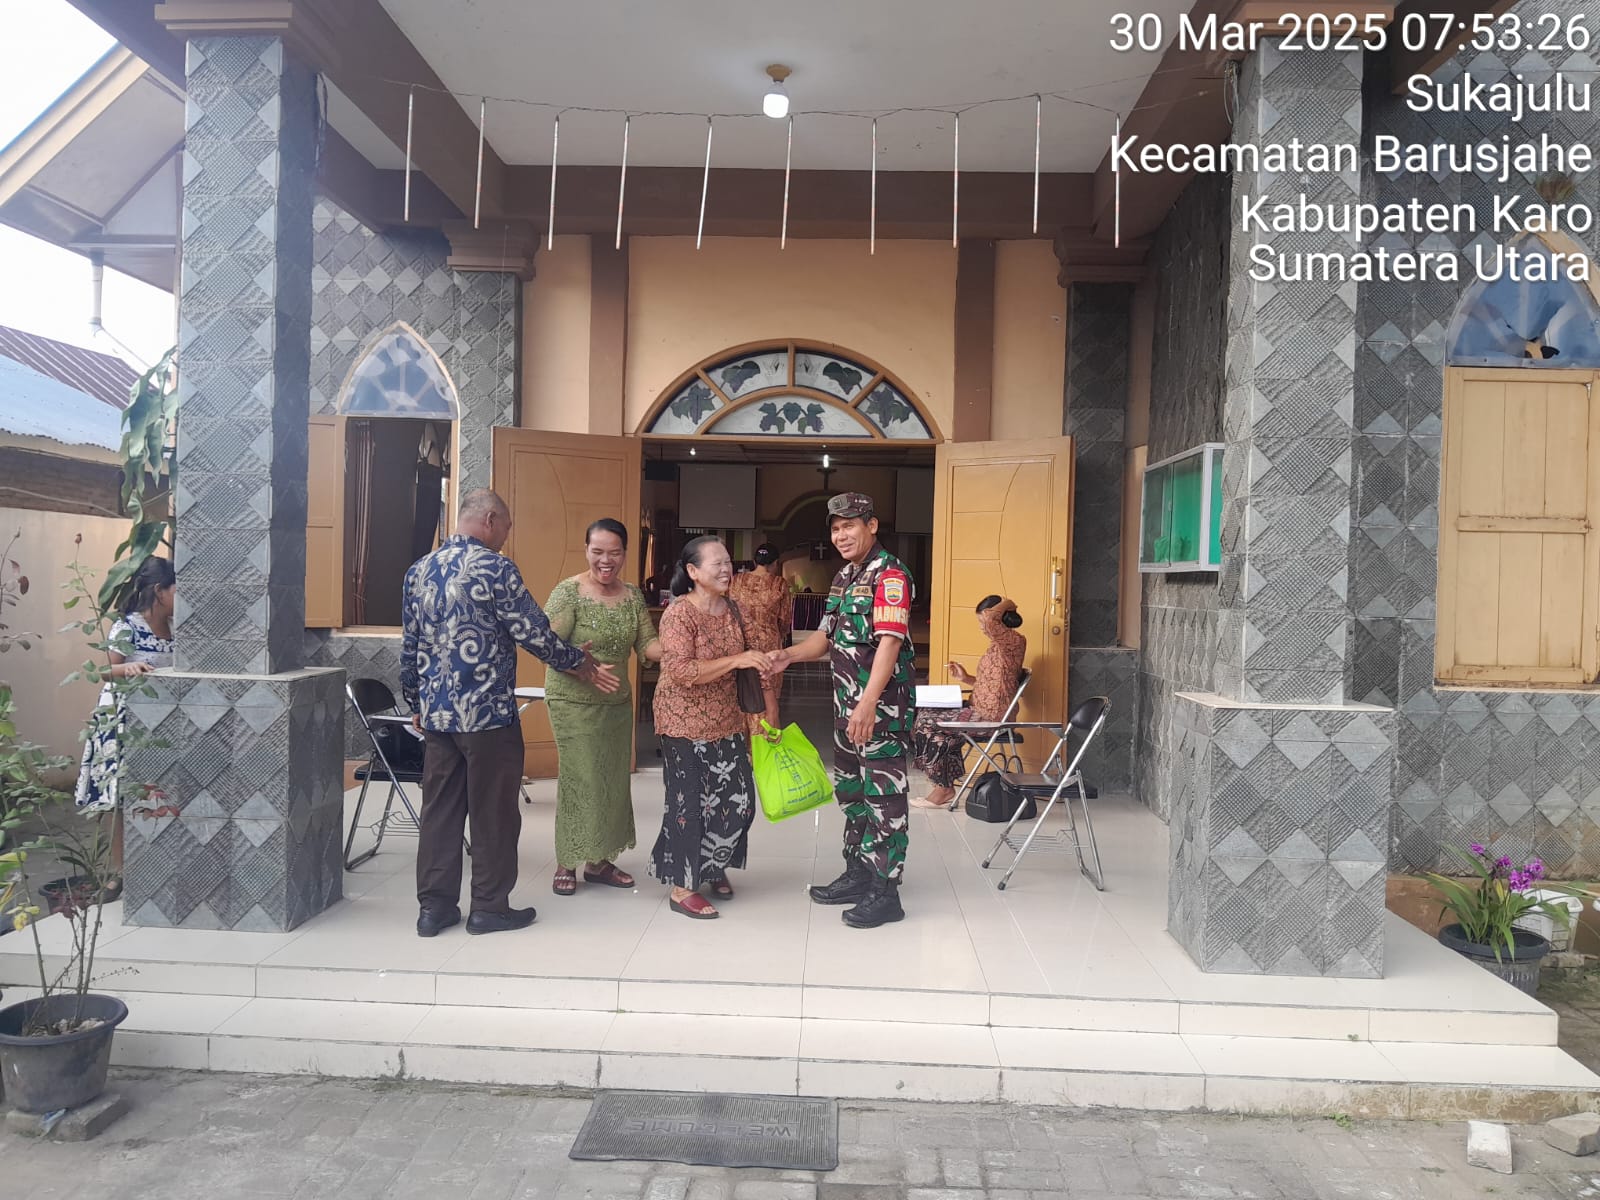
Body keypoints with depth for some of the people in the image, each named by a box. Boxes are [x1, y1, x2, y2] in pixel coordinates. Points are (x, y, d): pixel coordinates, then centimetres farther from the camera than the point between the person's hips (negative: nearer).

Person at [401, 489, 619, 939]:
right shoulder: (495, 568, -12)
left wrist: (417, 703, 23)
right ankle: (489, 906, 14)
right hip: (487, 712, -6)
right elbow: (533, 633, -11)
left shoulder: (419, 570, 9)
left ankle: (435, 906, 18)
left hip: (435, 712, 7)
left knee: (439, 808, 12)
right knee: (493, 812, 5)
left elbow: (409, 647, 14)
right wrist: (578, 661, 5)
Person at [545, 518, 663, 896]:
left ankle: (599, 860, 24)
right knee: (579, 778, -5)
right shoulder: (568, 592, -12)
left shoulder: (633, 595, 5)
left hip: (618, 702, 6)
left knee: (613, 779, 10)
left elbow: (647, 644, 2)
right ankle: (566, 863, 10)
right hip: (574, 701, -6)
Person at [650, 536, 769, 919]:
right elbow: (680, 672, -27)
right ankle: (683, 887, 15)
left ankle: (713, 868, 32)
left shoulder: (732, 610, 5)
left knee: (737, 800, 10)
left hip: (726, 723, 7)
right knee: (689, 803, 1)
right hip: (686, 725, -7)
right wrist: (736, 660, -30)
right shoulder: (678, 614, -17)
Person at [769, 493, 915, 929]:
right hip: (847, 704, 10)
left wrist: (869, 704, -31)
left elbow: (889, 642, -23)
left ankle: (885, 892, 4)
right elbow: (828, 636, 20)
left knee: (883, 795, -3)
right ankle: (857, 875, 30)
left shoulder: (889, 574, -14)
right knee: (851, 790, 17)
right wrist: (789, 655, 1)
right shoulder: (843, 576, 15)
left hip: (882, 705, -9)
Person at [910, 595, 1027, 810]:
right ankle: (944, 788, 8)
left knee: (927, 722, -6)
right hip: (983, 712, 10)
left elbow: (990, 619, -33)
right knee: (930, 717, 8)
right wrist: (966, 679, 9)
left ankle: (944, 788, 5)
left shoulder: (1014, 641, -14)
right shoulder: (1000, 645, 16)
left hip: (990, 717, -10)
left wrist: (1005, 604, -15)